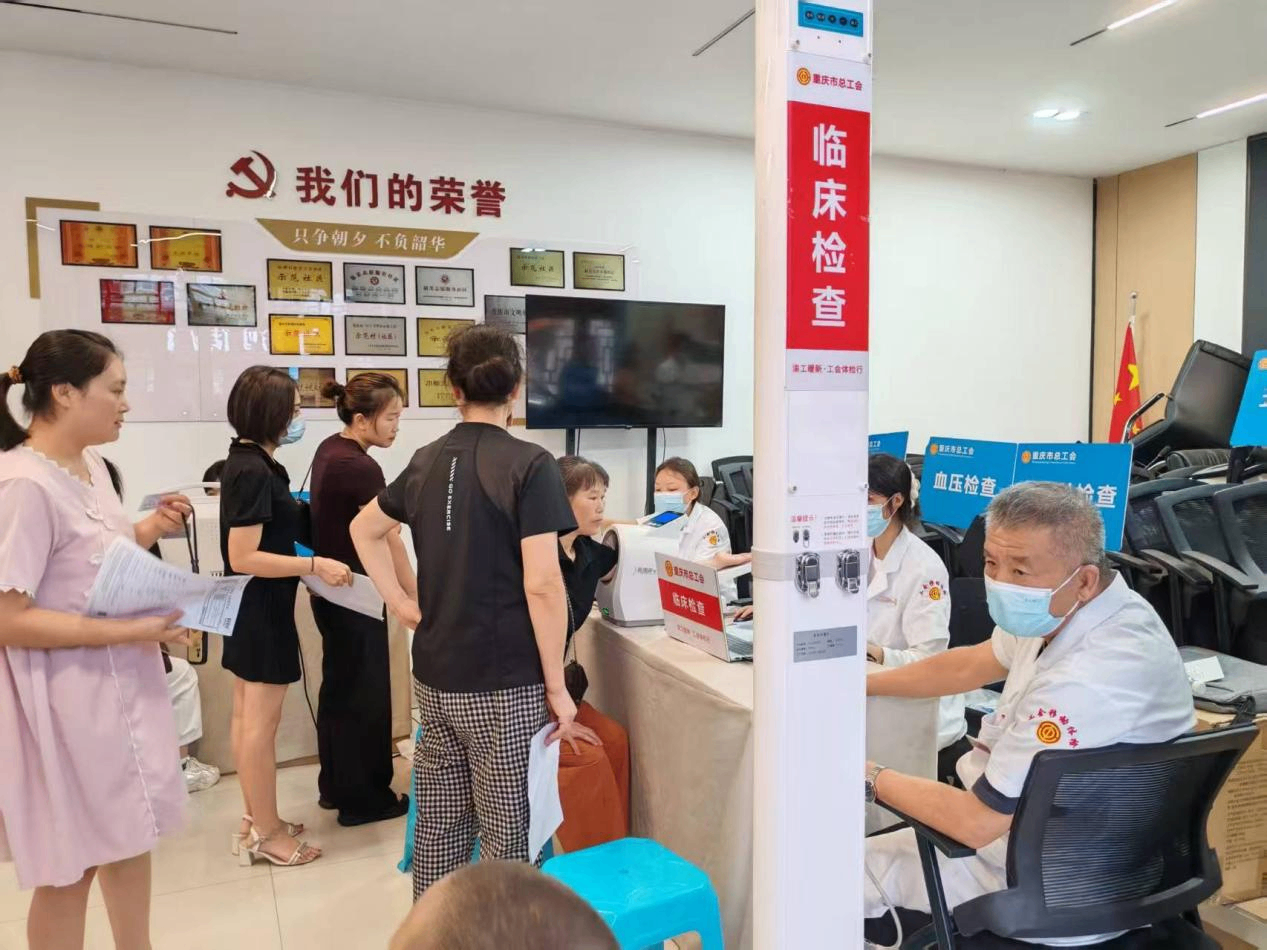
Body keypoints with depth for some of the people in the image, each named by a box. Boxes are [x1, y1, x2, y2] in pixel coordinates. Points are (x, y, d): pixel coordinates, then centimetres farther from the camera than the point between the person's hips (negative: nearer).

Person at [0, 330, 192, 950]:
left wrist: (147, 531, 1)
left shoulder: (92, 465, 4)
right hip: (69, 699, -9)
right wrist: (127, 632, -26)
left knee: (131, 835, 23)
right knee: (70, 866, 9)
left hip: (123, 684, 9)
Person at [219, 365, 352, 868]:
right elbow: (243, 557, -26)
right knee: (261, 721, -1)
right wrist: (315, 565, -28)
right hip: (263, 608, -10)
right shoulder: (254, 471, -22)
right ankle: (265, 834, 11)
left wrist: (294, 509, 21)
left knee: (247, 715, 16)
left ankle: (255, 820, 28)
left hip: (250, 607, 10)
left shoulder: (246, 461, 9)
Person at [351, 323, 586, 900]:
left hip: (434, 677, 6)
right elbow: (542, 585, -18)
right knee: (507, 837, 6)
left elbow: (364, 530, 22)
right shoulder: (529, 465, -13)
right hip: (504, 683, -6)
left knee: (438, 823, 18)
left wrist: (400, 602, 17)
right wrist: (557, 686, -11)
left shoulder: (426, 461, 7)